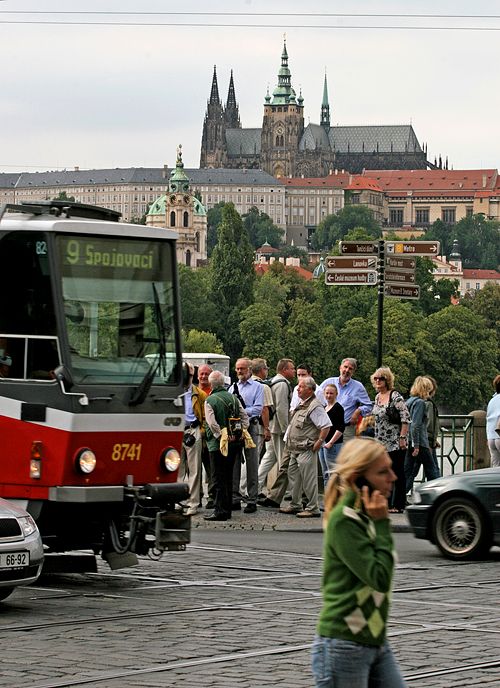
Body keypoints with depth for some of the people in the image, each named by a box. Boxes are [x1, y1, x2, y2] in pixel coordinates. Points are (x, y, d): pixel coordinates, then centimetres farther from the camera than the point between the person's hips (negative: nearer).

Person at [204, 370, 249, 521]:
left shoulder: (210, 400, -10)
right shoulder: (234, 398, 6)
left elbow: (212, 424, -20)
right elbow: (244, 417, 5)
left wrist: (221, 436, -14)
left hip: (217, 445, -6)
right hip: (234, 445, 6)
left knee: (218, 479, -2)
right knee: (228, 477, 14)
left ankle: (219, 511, -5)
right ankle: (227, 509, 18)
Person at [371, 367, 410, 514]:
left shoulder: (395, 396, -11)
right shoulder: (377, 397, 13)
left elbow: (406, 418, -15)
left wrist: (402, 437, -19)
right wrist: (376, 438, 20)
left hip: (395, 443, -8)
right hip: (381, 443, 8)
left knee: (398, 474, -3)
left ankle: (398, 505, 0)